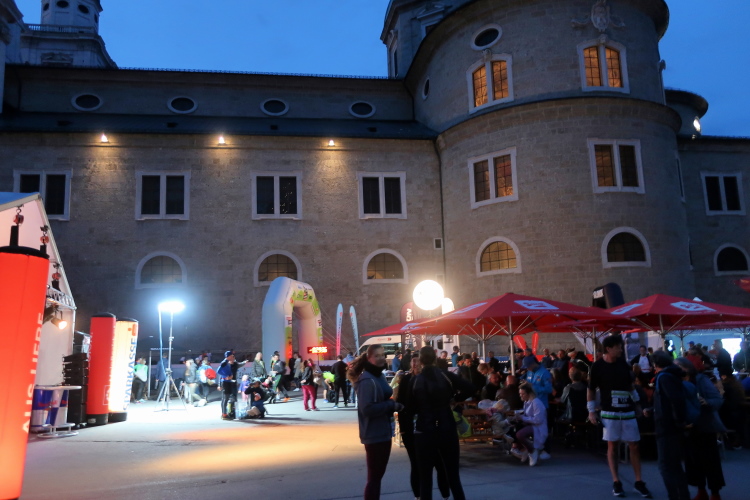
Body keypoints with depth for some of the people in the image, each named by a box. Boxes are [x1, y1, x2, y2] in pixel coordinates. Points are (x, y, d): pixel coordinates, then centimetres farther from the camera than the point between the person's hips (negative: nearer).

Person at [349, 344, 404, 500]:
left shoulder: (379, 376, 10)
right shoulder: (367, 381, -19)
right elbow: (367, 409, -27)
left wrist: (393, 404, -2)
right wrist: (392, 405, -21)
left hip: (383, 432, 9)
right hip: (374, 435, -9)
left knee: (378, 474, 19)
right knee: (374, 476, 0)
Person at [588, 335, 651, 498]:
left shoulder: (623, 363, 2)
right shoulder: (597, 366, -9)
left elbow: (630, 385, 17)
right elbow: (591, 390, -2)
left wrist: (637, 404, 17)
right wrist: (591, 411, -5)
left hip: (628, 411, 3)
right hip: (610, 412, -3)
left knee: (634, 446, 5)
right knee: (612, 446, 4)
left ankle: (639, 482, 15)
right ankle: (616, 482, 13)